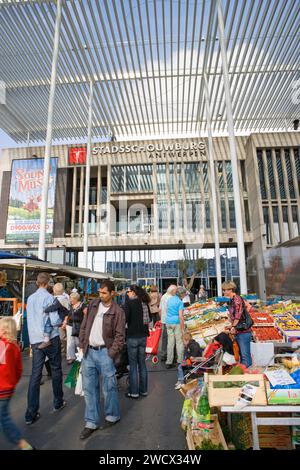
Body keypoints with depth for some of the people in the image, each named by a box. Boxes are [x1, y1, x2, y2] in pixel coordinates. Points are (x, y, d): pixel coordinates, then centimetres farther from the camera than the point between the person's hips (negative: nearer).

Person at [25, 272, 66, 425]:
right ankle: (58, 403, 27)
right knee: (56, 370, 13)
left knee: (35, 374, 6)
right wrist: (62, 320, 1)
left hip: (35, 340, 5)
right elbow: (54, 321, -18)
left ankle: (31, 413, 8)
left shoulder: (30, 298, 6)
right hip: (50, 339, -5)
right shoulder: (48, 298, -14)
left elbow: (30, 319, 16)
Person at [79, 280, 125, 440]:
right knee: (89, 388, 12)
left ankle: (112, 416, 33)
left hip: (104, 352, -5)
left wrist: (111, 354, -14)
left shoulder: (117, 311, -11)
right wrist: (82, 345, 5)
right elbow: (84, 326, 10)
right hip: (89, 352, 5)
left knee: (109, 387, 9)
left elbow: (119, 335, -9)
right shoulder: (93, 305, 4)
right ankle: (91, 422, 27)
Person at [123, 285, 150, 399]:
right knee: (142, 363, 15)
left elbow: (125, 318, -18)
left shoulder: (129, 302, -13)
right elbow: (149, 318, 15)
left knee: (133, 365, 6)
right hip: (143, 335, 6)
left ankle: (134, 392, 13)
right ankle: (143, 390, 24)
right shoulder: (145, 303, 4)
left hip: (133, 336, -6)